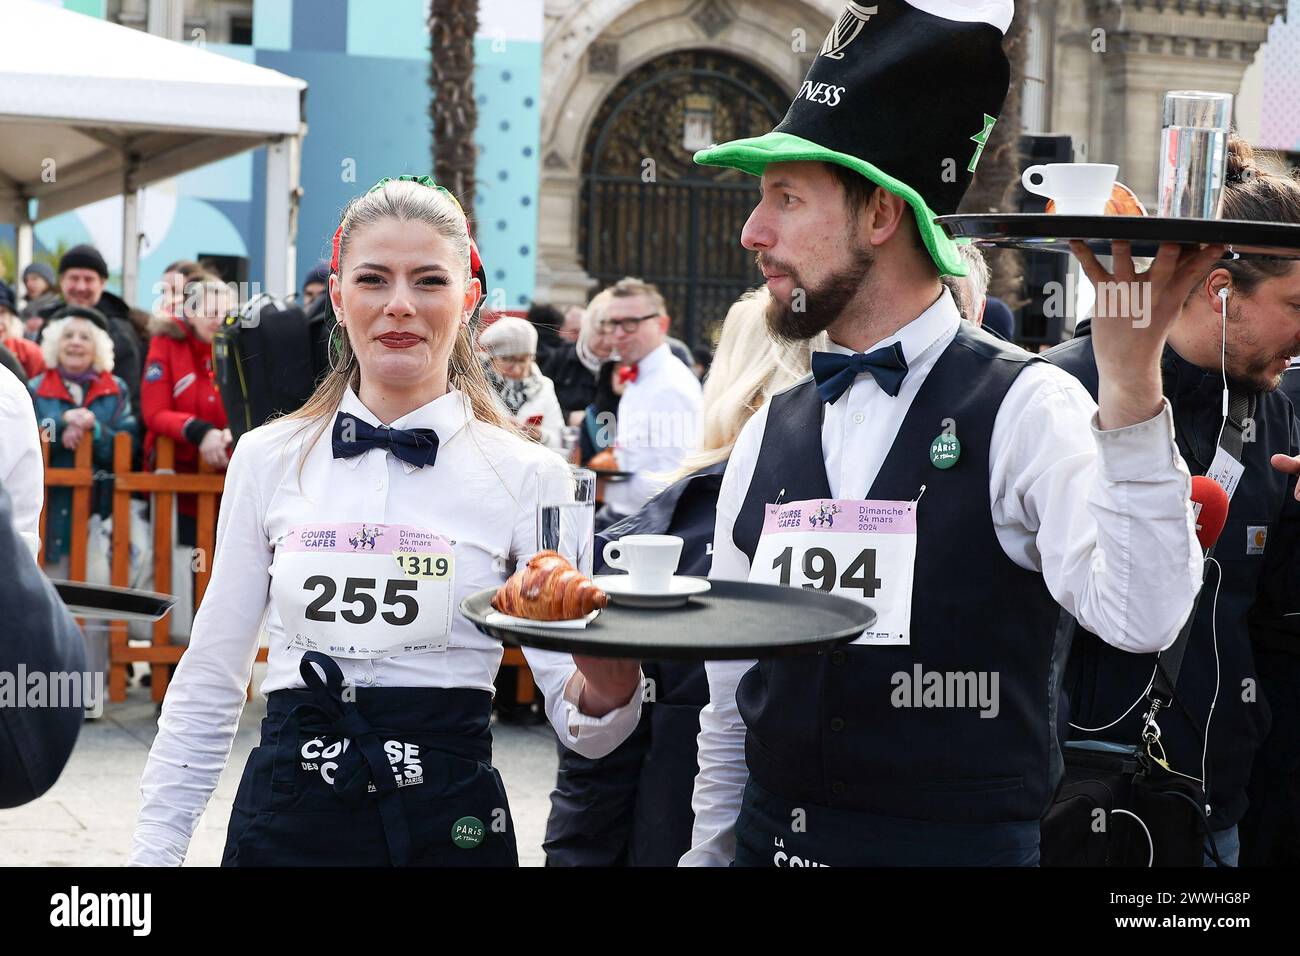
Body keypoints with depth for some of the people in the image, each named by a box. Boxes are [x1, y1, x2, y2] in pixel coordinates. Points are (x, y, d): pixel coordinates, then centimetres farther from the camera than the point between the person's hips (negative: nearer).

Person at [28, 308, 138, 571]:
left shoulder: (117, 390, 11)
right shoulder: (35, 390, 9)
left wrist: (93, 429, -15)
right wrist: (63, 421, -16)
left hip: (101, 510, 1)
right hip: (51, 512, 0)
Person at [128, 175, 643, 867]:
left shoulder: (525, 474, -4)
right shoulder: (267, 459, 1)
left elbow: (581, 728, -8)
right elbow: (209, 686, 7)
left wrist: (605, 679, -30)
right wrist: (152, 850, 3)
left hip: (449, 822, -1)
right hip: (286, 817, 1)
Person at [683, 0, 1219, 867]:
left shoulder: (1023, 408, -10)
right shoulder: (769, 436, 5)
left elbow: (1140, 620, -25)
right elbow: (729, 695, 11)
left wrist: (1132, 380, -32)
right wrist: (707, 850, 11)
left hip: (963, 842, -4)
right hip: (770, 837, 5)